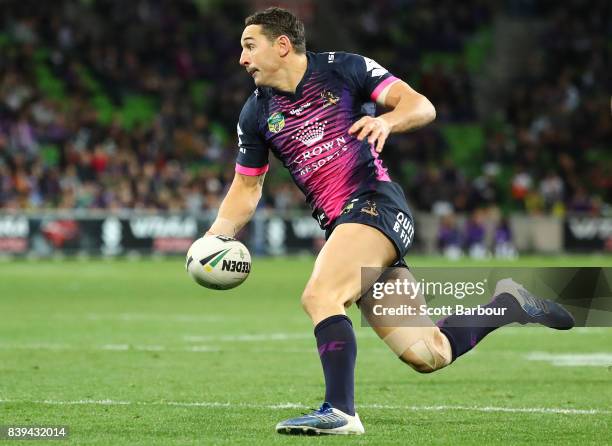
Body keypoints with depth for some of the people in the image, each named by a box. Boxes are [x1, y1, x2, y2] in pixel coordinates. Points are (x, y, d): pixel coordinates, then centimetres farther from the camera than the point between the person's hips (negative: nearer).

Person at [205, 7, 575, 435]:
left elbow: (421, 105, -5)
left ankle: (340, 411, -31)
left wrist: (387, 120, -27)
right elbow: (246, 187, 20)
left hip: (376, 204, -6)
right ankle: (507, 303, 25)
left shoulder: (342, 69, -1)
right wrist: (216, 237, 3)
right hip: (340, 226, 6)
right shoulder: (256, 114, 13)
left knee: (319, 296, -30)